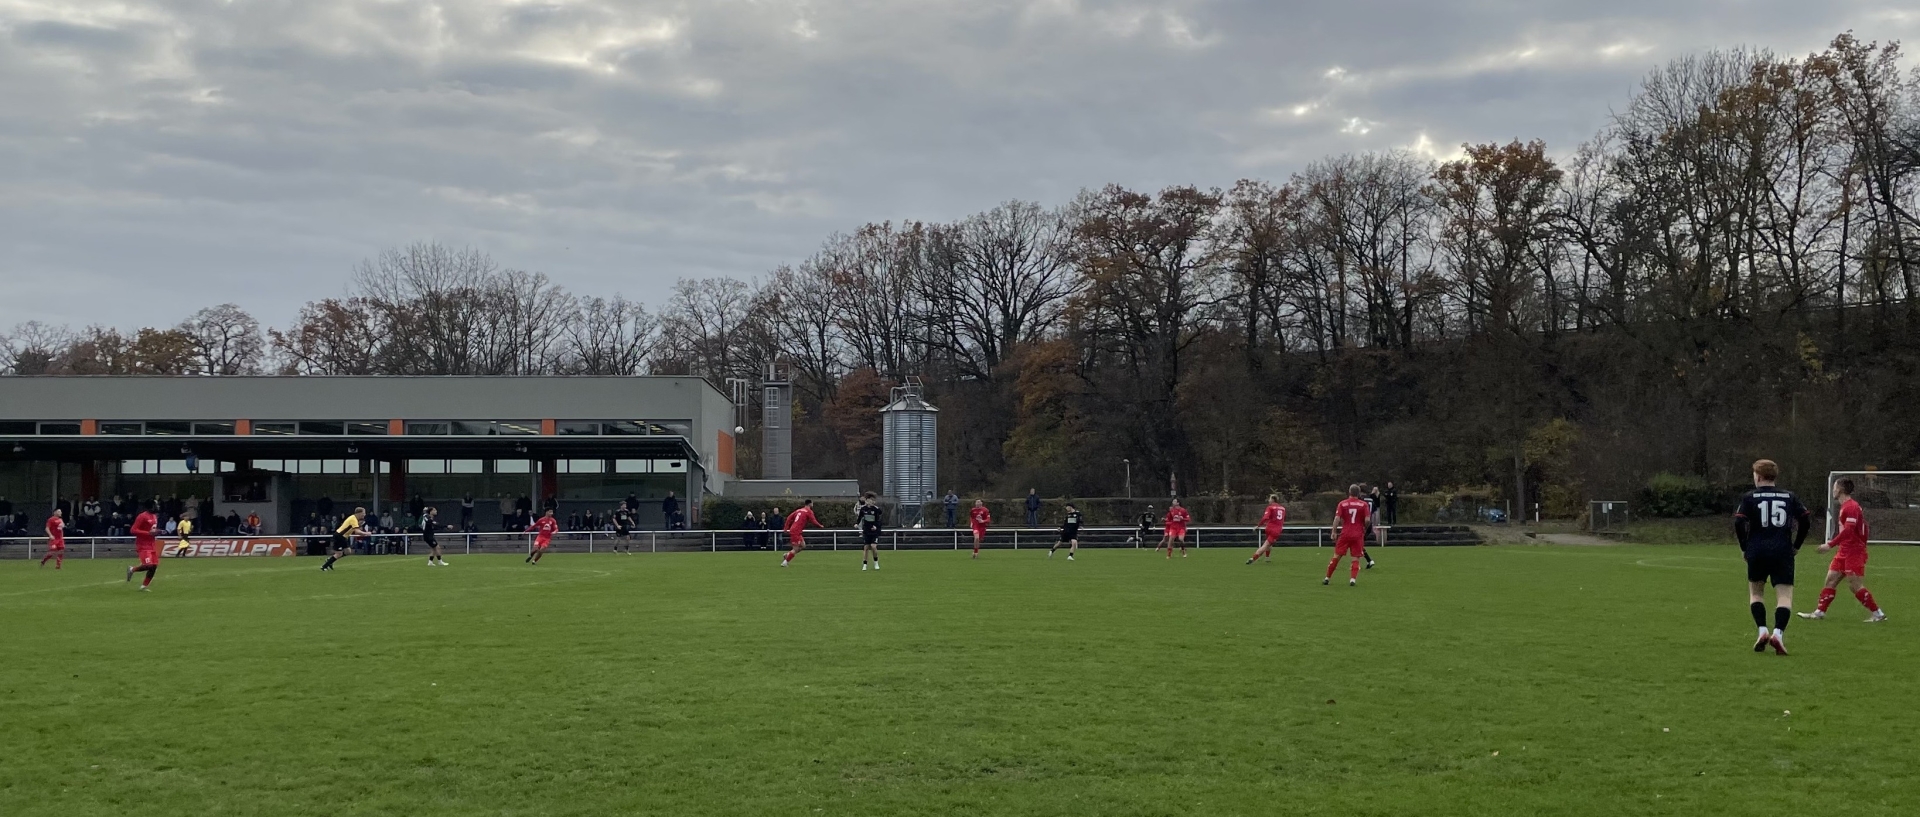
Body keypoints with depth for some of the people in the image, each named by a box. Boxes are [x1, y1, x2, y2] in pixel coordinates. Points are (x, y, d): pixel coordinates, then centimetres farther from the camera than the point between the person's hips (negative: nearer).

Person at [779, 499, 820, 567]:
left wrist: (786, 528, 16)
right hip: (796, 532, -9)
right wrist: (820, 526, 8)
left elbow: (789, 517, 14)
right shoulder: (809, 512, -5)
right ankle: (785, 562, -3)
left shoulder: (799, 510, 17)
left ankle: (788, 554, 13)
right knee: (796, 549, -5)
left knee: (803, 546, 16)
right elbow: (813, 521, -9)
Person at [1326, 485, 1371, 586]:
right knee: (1356, 558, 5)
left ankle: (1327, 578, 12)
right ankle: (1353, 579, -8)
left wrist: (1334, 532, -5)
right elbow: (1367, 520, -8)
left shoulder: (1342, 504, 1)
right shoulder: (1364, 504, 0)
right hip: (1358, 535, -1)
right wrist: (1364, 528, 11)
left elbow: (1337, 519, -8)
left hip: (1345, 533, 1)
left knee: (1337, 556, 8)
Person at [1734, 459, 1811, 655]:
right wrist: (1796, 545, 13)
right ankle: (1778, 632, -21)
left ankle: (1762, 630, 1)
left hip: (1757, 552, -1)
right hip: (1783, 553, 1)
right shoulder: (1789, 496, 10)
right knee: (1785, 596, -1)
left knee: (1755, 592, 17)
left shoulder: (1749, 497, 2)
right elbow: (1806, 520, 4)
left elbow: (1739, 523, -8)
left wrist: (1744, 547, 4)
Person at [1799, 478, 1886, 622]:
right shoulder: (1845, 506, 14)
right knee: (1831, 579, 9)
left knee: (1855, 586, -8)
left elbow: (1848, 531, -25)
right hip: (1844, 552, 10)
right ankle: (1820, 612, 11)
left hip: (1854, 553, -10)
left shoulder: (1851, 507, -17)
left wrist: (1830, 544, -25)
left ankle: (1878, 614, -1)